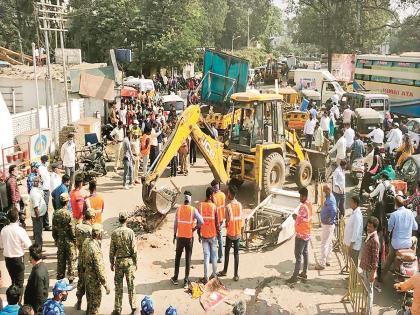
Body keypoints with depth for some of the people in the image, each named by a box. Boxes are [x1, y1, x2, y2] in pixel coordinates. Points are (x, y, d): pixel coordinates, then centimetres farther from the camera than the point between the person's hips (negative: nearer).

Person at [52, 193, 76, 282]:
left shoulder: (56, 214, -4)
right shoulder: (68, 214, -20)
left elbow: (54, 229, 3)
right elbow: (72, 229, -16)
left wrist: (56, 239, 16)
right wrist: (75, 240, -4)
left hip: (60, 241, 5)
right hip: (69, 241, -5)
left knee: (60, 261, 15)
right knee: (70, 260, 7)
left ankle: (60, 279, 25)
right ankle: (70, 278, 14)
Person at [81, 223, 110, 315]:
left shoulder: (86, 242, -7)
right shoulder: (96, 249, -31)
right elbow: (100, 269, -28)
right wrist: (106, 285, -22)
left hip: (87, 275, 8)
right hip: (94, 278, -8)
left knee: (90, 298, 26)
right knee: (96, 300, 9)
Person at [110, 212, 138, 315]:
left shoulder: (114, 233, -7)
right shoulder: (130, 232, -11)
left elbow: (112, 250, -3)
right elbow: (134, 250, -9)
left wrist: (112, 263, 9)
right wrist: (135, 262, 3)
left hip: (118, 261, 1)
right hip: (129, 261, -1)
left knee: (118, 286, 10)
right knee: (131, 285, 12)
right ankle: (133, 306, 21)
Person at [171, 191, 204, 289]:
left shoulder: (179, 209, -3)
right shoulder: (193, 210, -8)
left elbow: (175, 223, 1)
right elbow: (201, 221, -18)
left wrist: (174, 235, 11)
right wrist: (195, 228, -1)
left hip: (180, 237, 1)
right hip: (189, 237, -1)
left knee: (178, 257, 17)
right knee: (188, 259, 6)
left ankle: (175, 278, 24)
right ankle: (186, 281, 9)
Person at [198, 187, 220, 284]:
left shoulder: (200, 205, -6)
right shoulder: (214, 206, -11)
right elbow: (217, 222, -8)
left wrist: (199, 234, 9)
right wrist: (218, 232, 6)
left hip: (204, 235, 1)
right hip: (212, 234, -1)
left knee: (206, 256, 4)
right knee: (214, 255, 13)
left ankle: (206, 278, 4)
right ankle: (214, 274, 23)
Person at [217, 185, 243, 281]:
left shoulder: (228, 206, -19)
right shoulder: (240, 205, -3)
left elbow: (228, 222, -15)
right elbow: (241, 219, 4)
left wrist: (226, 225, 5)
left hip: (230, 234, -4)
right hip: (238, 233, 4)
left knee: (227, 252, 14)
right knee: (236, 253, 9)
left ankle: (225, 271, 29)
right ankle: (236, 275, 10)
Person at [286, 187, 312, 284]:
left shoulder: (303, 207, -25)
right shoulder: (309, 204, 4)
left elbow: (298, 221, -22)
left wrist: (295, 217, -4)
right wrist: (298, 217, 4)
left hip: (301, 234, -10)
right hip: (307, 233, 10)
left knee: (298, 255, -4)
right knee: (305, 253, 19)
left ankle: (294, 277, 1)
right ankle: (304, 273, 29)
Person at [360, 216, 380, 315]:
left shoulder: (374, 240, -23)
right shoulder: (369, 236, 5)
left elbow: (376, 258, -21)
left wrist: (373, 273, -20)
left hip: (369, 269, -9)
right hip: (365, 267, 9)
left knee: (369, 290, 1)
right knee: (366, 289, 19)